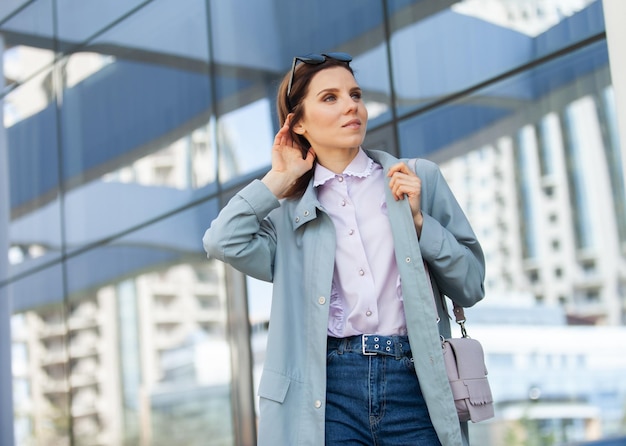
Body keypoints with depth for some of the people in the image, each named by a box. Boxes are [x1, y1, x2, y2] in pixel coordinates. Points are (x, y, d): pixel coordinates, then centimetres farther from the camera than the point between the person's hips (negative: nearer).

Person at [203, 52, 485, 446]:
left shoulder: (420, 178, 11)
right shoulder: (290, 210, 13)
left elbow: (471, 285, 9)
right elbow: (224, 240, -7)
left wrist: (417, 220, -3)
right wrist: (279, 178, 5)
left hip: (414, 384, 0)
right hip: (328, 390, 0)